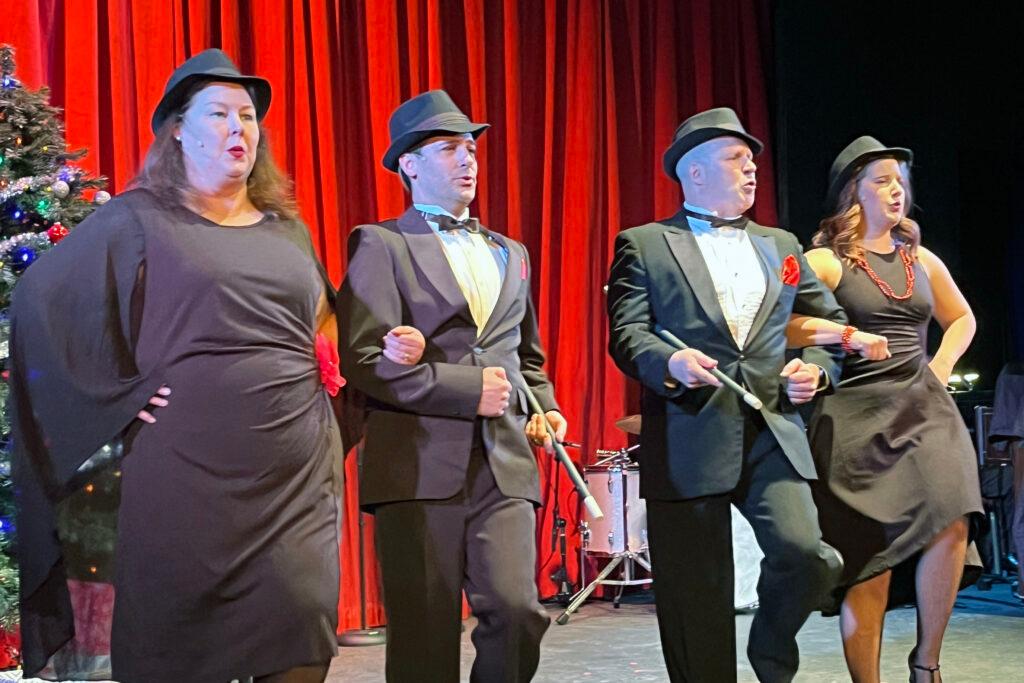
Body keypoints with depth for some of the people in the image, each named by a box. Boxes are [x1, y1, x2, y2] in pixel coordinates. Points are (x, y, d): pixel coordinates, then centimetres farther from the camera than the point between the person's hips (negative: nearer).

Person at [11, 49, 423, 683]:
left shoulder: (287, 229, 15)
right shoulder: (136, 220, 2)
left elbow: (323, 320, 30)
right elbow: (40, 303, 0)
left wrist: (329, 372, 10)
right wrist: (119, 396, -4)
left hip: (298, 470, 4)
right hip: (189, 471, -4)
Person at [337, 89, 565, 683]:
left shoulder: (510, 252, 21)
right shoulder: (382, 245, 1)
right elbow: (363, 358, -10)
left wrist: (544, 408, 9)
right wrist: (466, 388, -13)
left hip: (504, 465, 5)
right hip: (419, 466, -4)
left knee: (517, 612, -7)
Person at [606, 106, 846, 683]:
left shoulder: (781, 245, 20)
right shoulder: (644, 245, 7)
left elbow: (832, 321, 25)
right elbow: (627, 332, -2)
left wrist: (818, 368, 5)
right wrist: (670, 363, -22)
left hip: (772, 432, 3)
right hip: (689, 438, -3)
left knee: (805, 554, -14)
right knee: (698, 597, 0)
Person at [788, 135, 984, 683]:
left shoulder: (921, 261, 14)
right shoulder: (824, 261, -2)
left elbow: (961, 319, 30)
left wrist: (941, 368, 15)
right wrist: (848, 335, -21)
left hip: (923, 408, 4)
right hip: (856, 415, -4)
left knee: (950, 525, -16)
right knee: (870, 560, -5)